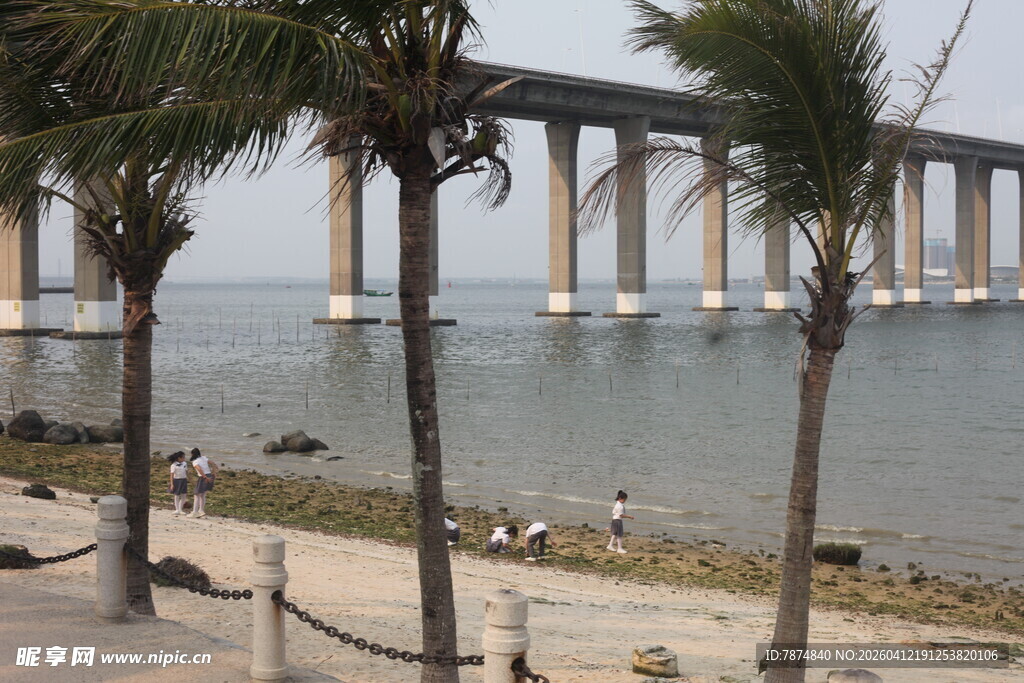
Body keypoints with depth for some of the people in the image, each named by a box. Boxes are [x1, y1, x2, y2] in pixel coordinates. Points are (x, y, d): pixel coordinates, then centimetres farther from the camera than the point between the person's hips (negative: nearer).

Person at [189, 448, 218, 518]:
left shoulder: (195, 462, -8)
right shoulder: (204, 458, 12)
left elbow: (199, 469, -25)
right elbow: (214, 465, 11)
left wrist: (206, 477, -22)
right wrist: (214, 473, 12)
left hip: (203, 478, -7)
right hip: (209, 475, 7)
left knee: (197, 495, 4)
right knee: (202, 495, 20)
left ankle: (194, 512, 3)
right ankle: (201, 511, 22)